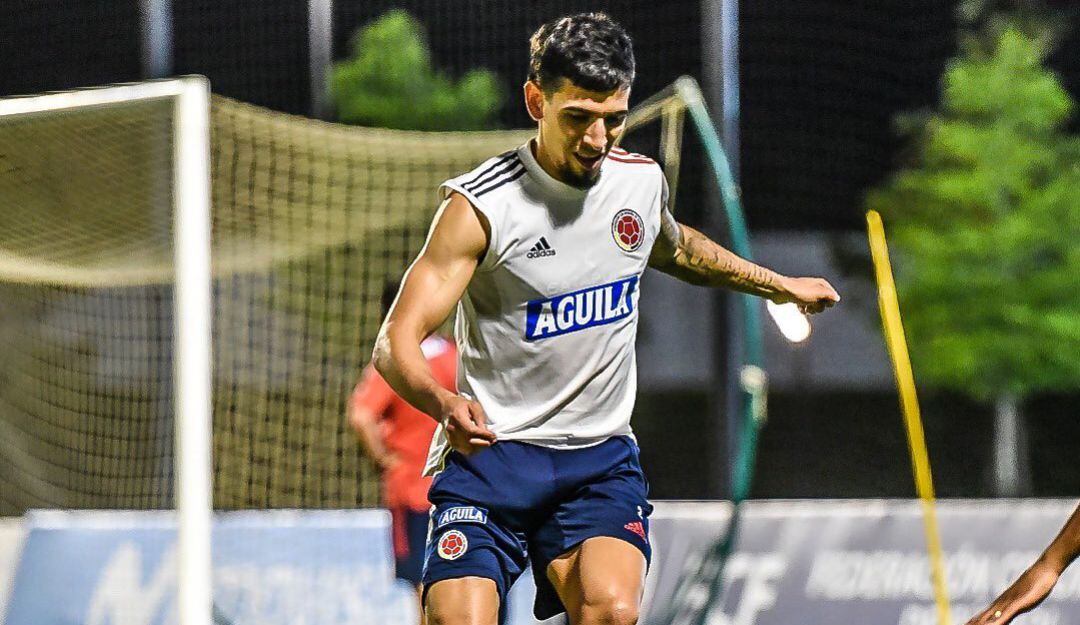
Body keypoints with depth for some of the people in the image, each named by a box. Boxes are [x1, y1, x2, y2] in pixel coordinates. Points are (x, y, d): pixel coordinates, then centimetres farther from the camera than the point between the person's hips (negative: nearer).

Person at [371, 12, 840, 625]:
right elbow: (396, 344, -17)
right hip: (489, 450, -3)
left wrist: (779, 285, 38)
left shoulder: (642, 181, 3)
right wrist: (445, 403, -37)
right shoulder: (481, 206, -14)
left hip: (602, 458, 3)